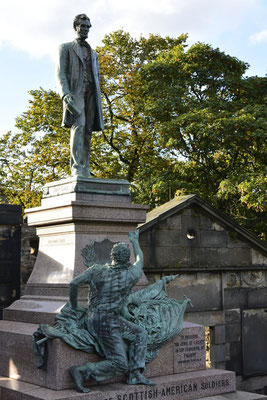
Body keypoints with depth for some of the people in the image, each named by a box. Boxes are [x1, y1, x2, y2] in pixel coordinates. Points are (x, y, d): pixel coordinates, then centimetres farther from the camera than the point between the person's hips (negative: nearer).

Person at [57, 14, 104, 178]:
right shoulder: (66, 48, 14)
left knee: (87, 132, -5)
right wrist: (65, 94, -18)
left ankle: (85, 171, -8)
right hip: (74, 92, -5)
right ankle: (76, 168, -33)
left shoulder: (93, 54, 30)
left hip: (91, 94, 5)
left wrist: (98, 102, 13)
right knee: (78, 126, -25)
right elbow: (60, 73, 0)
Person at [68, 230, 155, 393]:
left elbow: (74, 283, -3)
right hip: (107, 323, -7)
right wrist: (135, 241, 34)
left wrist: (74, 305, 14)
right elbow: (140, 262, 18)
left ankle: (135, 375, 10)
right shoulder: (130, 275, -6)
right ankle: (82, 372, -12)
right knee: (120, 365, -5)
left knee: (140, 334, 15)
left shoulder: (97, 270, 2)